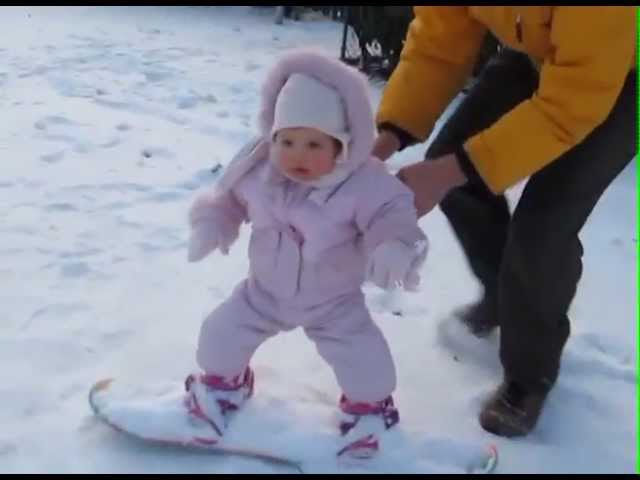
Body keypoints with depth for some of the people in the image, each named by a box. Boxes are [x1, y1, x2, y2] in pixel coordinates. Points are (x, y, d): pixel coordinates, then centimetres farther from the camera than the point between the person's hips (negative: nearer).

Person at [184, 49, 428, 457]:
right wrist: (209, 224, -17)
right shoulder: (257, 170, -18)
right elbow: (229, 198, -2)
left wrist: (394, 248, -52)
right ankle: (222, 383, 39)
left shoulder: (364, 183, -31)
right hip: (265, 291, 3)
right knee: (221, 333, 6)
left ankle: (369, 406, 23)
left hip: (334, 301, -3)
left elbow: (393, 214, -32)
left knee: (364, 357, -10)